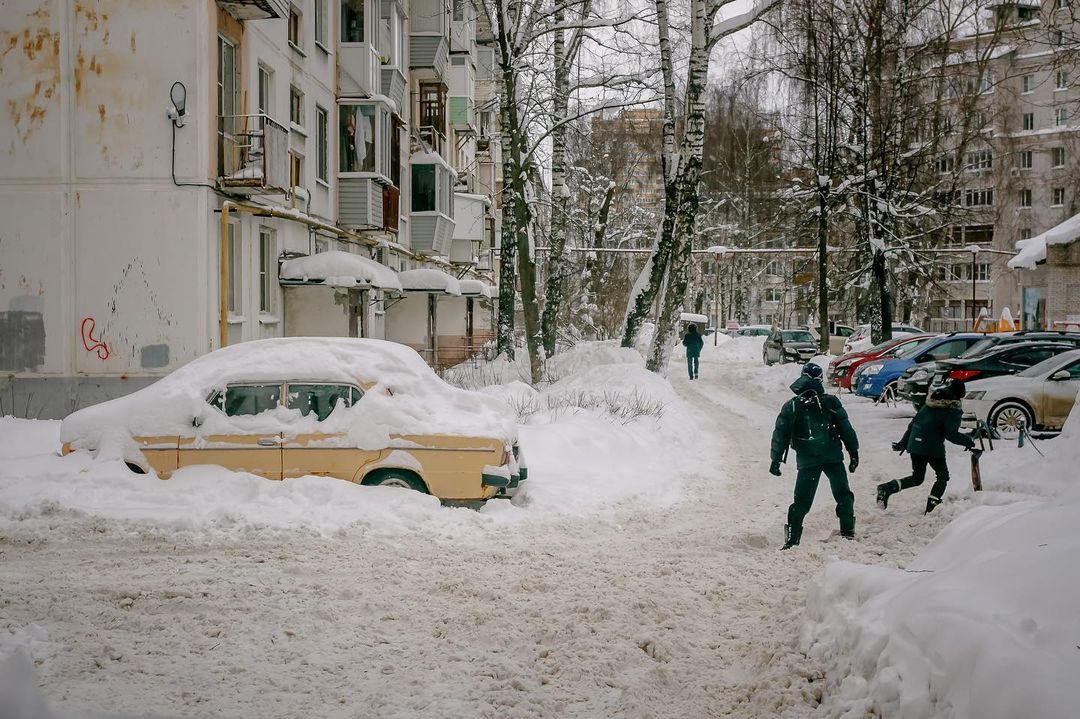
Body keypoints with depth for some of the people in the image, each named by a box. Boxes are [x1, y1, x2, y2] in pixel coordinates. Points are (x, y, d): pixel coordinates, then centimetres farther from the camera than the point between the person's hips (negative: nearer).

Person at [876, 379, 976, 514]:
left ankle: (887, 488, -5)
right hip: (933, 447, -6)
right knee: (943, 476, 15)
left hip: (914, 445, 6)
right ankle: (931, 507, 3)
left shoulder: (929, 404, 15)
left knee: (917, 478, 17)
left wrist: (903, 442, 23)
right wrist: (969, 441, 1)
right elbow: (951, 434, -13)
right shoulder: (953, 410, -5)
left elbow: (912, 423, 17)